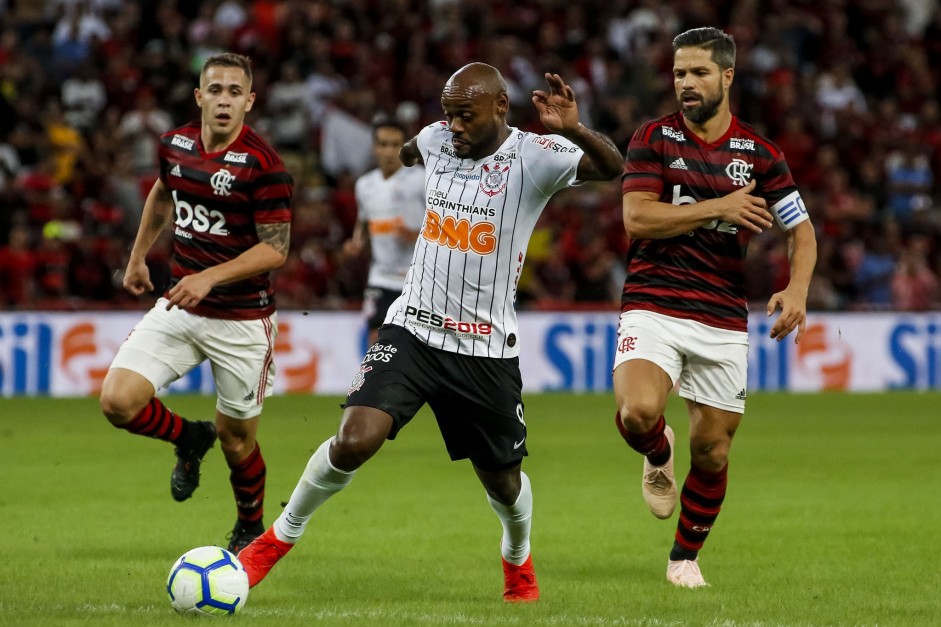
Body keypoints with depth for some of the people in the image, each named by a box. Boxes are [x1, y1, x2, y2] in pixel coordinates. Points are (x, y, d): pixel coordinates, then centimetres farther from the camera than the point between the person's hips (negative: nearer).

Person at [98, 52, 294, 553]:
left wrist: (208, 278, -26)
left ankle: (251, 531, 33)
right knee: (118, 400, -12)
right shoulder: (175, 145, 1)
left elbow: (275, 248, -17)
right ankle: (189, 439, 20)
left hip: (242, 318, -5)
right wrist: (138, 257, 31)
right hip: (179, 309, 5)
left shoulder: (264, 165, -17)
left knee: (236, 439, 4)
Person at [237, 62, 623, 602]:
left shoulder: (534, 157, -12)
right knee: (355, 441, -19)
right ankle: (281, 535, 2)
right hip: (413, 329, 2)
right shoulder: (437, 141, 2)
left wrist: (574, 131, -47)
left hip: (488, 348, -2)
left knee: (503, 479, 11)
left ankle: (518, 559, 44)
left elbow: (614, 169, -29)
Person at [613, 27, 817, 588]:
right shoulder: (654, 139, 1)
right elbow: (638, 218, -9)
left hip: (723, 318, 2)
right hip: (653, 305, -2)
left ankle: (686, 556, 25)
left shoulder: (759, 153, 5)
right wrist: (719, 208, -14)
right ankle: (658, 455, 11)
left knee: (712, 450, 3)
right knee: (638, 411, -26)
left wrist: (797, 289, -8)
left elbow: (801, 229, 11)